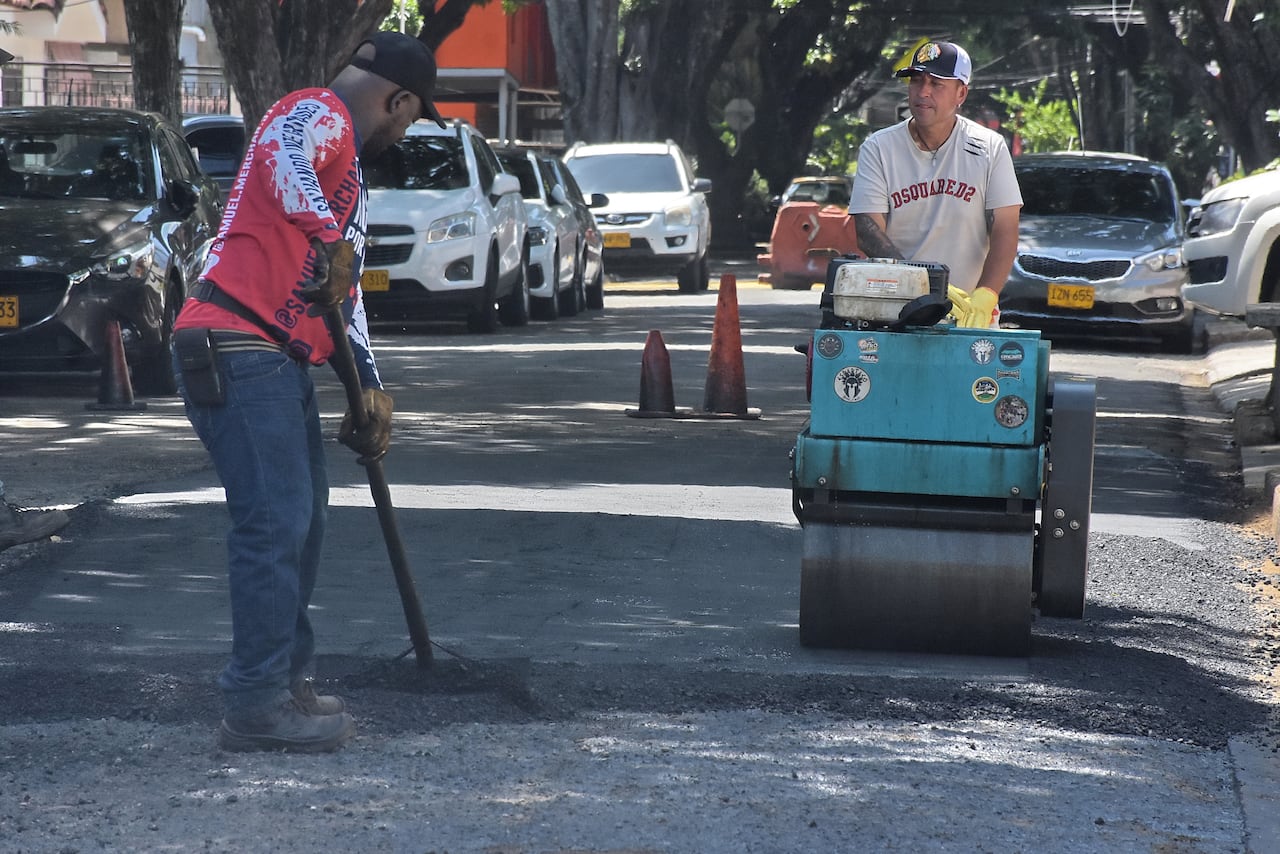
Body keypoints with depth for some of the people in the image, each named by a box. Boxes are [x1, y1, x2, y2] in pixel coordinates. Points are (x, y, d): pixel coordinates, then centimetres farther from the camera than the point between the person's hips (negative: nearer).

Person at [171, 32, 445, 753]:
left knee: (304, 518, 17)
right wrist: (329, 240, -36)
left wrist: (370, 387, 22)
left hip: (282, 362, 11)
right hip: (236, 349, -11)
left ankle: (288, 681, 27)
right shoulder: (317, 115, -7)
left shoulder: (351, 174, 25)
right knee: (276, 523, -12)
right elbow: (283, 160, -33)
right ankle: (256, 706, -9)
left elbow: (346, 290, 27)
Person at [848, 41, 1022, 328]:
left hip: (966, 314, 0)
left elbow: (1004, 232, 0)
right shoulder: (879, 148, 4)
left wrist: (984, 297, -18)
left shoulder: (990, 149, 6)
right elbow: (868, 232, -4)